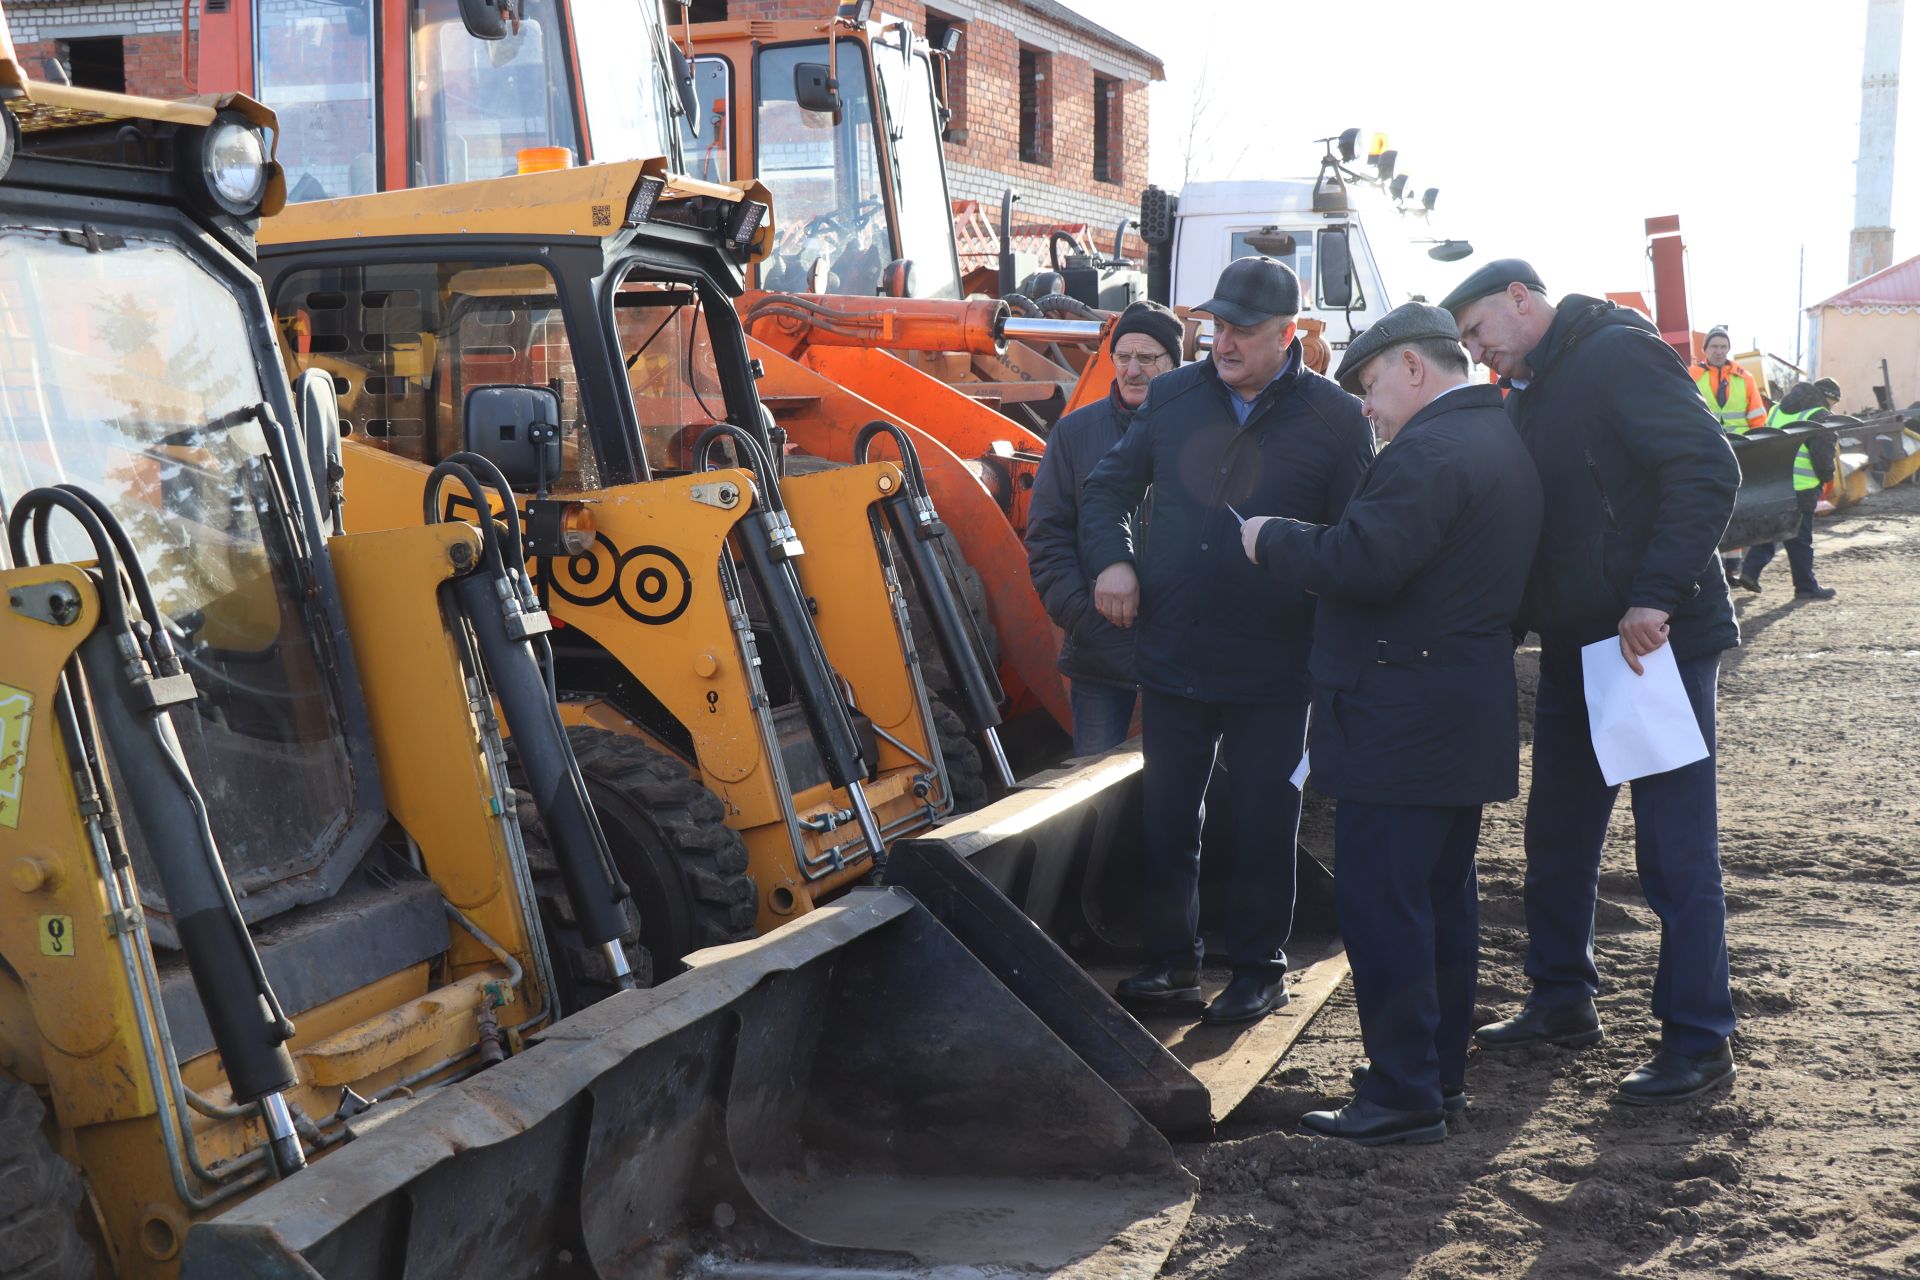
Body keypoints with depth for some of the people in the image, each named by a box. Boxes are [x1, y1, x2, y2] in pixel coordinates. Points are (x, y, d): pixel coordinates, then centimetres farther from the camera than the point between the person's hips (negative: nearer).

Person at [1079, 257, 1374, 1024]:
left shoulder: (1334, 417, -5)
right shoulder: (1172, 396, 5)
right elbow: (1108, 488, 15)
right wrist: (1113, 560, -1)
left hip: (1272, 669, -3)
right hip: (1171, 657, 3)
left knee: (1262, 827, 8)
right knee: (1167, 817, 12)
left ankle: (1259, 968, 24)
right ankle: (1172, 960, 26)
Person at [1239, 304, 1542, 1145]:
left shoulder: (1429, 450, -17)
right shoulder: (1501, 441, 15)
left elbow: (1362, 563, -26)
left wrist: (1269, 539, -10)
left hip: (1401, 720, -10)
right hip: (1465, 718, 10)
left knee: (1381, 906, -5)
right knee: (1443, 898, 16)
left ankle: (1403, 1095, -1)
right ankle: (1441, 1072, 26)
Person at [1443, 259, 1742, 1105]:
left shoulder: (1618, 354, -12)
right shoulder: (1525, 393, 16)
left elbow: (1708, 471, -21)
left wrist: (1657, 596, -26)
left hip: (1659, 640, -9)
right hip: (1575, 645, 9)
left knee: (1675, 844, -3)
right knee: (1556, 833, 15)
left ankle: (1699, 1042, 6)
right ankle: (1562, 1001, 30)